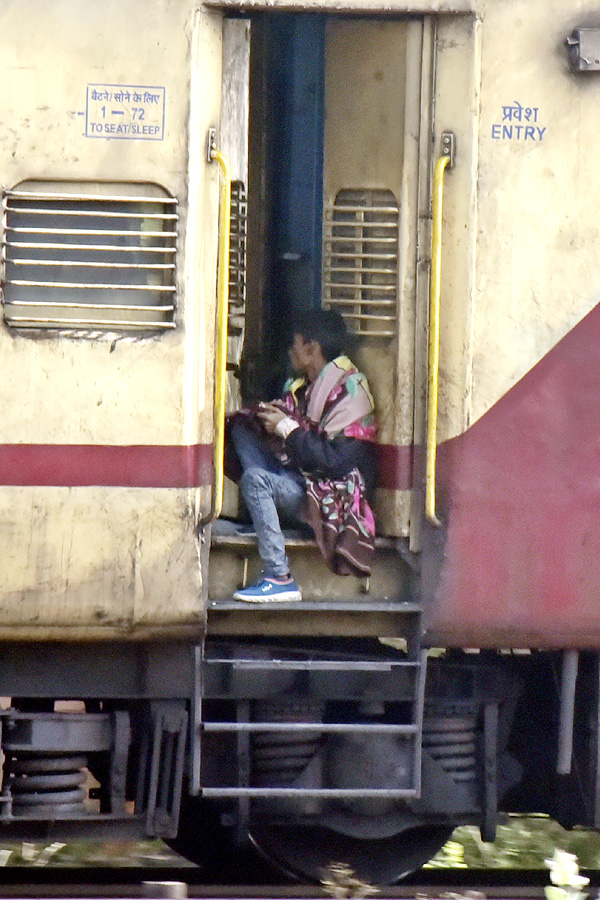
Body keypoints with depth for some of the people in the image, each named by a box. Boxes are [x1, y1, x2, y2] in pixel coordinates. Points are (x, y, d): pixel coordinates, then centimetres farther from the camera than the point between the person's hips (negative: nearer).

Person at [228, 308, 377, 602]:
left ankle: (279, 579, -29)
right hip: (299, 480, 10)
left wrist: (286, 427, -16)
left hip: (335, 497, -10)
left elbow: (336, 460, -24)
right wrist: (268, 417, 3)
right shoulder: (310, 386, 13)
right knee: (242, 429, 7)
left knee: (254, 479, -31)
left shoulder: (348, 390, -15)